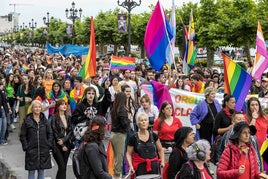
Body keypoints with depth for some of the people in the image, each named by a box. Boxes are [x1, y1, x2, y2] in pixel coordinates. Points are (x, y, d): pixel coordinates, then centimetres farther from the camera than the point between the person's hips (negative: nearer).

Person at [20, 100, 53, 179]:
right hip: (31, 151, -3)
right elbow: (22, 136, -1)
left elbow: (50, 134, 10)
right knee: (31, 171, 2)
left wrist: (49, 145, 0)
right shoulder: (27, 120, -3)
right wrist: (26, 147, -9)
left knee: (41, 171, 9)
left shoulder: (44, 120, 6)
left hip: (44, 151, 3)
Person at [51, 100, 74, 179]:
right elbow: (55, 132, -7)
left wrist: (63, 140, -11)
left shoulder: (68, 117, 11)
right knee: (62, 167, -12)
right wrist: (62, 145, -7)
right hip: (57, 146, -5)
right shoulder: (54, 117, -4)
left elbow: (70, 131, 6)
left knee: (64, 167, 5)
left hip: (66, 144, 5)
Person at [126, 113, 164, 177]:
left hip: (153, 166, 2)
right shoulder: (133, 138, 0)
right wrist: (131, 165, -9)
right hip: (140, 167, -2)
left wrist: (162, 162, 4)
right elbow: (129, 153, 4)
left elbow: (160, 150, 15)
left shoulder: (153, 136, 5)